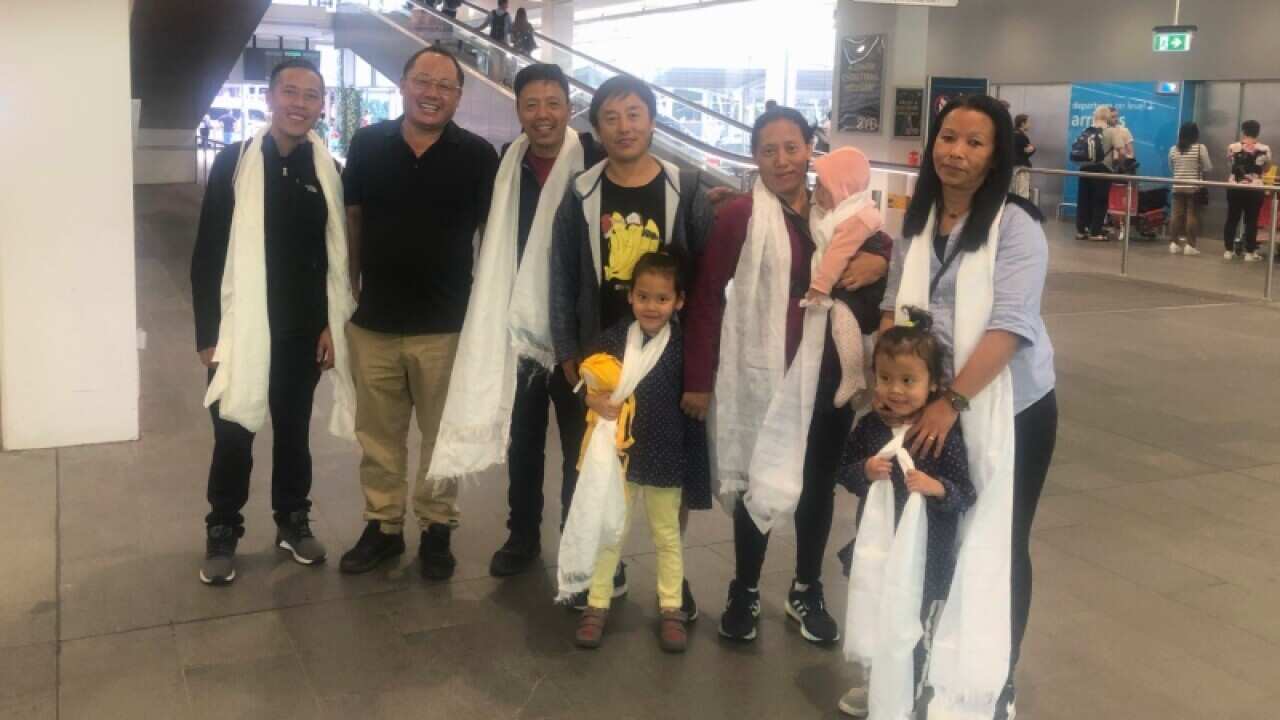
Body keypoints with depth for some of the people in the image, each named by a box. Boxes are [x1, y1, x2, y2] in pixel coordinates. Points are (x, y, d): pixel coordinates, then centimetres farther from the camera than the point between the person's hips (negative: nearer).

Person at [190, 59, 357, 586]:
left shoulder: (327, 171, 2)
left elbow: (337, 255, 5)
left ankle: (293, 520, 29)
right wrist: (208, 332, -8)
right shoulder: (234, 162, -4)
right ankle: (223, 532, 20)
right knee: (233, 435, 5)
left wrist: (333, 324, -2)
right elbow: (207, 252, -4)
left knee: (294, 429, 14)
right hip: (240, 327, -2)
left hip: (303, 329, 2)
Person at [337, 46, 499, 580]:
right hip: (374, 322, 2)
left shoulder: (478, 155, -4)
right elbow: (352, 222, 10)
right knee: (377, 434, 12)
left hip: (446, 325, -2)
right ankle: (382, 526, 27)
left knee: (442, 434, 10)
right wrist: (348, 293, 9)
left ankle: (437, 529, 25)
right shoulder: (367, 145, 1)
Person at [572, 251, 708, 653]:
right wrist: (597, 401, -23)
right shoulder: (614, 338, -3)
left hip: (664, 458, -1)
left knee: (667, 535, 14)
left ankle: (671, 609, 27)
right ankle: (597, 605, 25)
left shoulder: (683, 346, -7)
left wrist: (695, 466, -4)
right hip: (618, 453, 1)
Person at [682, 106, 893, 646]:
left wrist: (880, 261, -8)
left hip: (829, 374, 4)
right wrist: (698, 378, -10)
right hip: (762, 374, -4)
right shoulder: (739, 215, -10)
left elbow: (883, 250, 17)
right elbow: (706, 299, -9)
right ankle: (745, 593, 29)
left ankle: (807, 591, 34)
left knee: (819, 483, 15)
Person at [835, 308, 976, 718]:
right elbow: (843, 471, 3)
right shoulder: (870, 426, -4)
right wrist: (864, 472, -18)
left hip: (924, 555, -4)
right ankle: (873, 684, 44)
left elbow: (966, 495, -14)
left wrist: (935, 487, -33)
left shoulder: (944, 435, -17)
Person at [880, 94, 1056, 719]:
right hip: (931, 406, 4)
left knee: (999, 547, 8)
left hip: (1009, 408, -4)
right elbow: (894, 307, 9)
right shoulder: (916, 221, 4)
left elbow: (1008, 325, -21)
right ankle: (932, 666, 30)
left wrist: (953, 401, -26)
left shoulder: (1016, 226, -13)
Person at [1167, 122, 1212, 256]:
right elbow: (1208, 168, -4)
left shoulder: (1173, 149, 4)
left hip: (1178, 187, 4)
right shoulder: (1200, 148, -8)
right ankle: (1189, 245, -1)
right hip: (1194, 188, -3)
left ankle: (1174, 243, 7)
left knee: (1177, 215, 6)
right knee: (1192, 215, 0)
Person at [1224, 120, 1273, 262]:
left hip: (1235, 188, 1)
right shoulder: (1265, 150, -5)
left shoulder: (1233, 147, -3)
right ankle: (1250, 252, 6)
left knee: (1232, 219, 9)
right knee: (1251, 221, 4)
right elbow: (1265, 169, 9)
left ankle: (1229, 250, 11)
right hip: (1254, 190, -1)